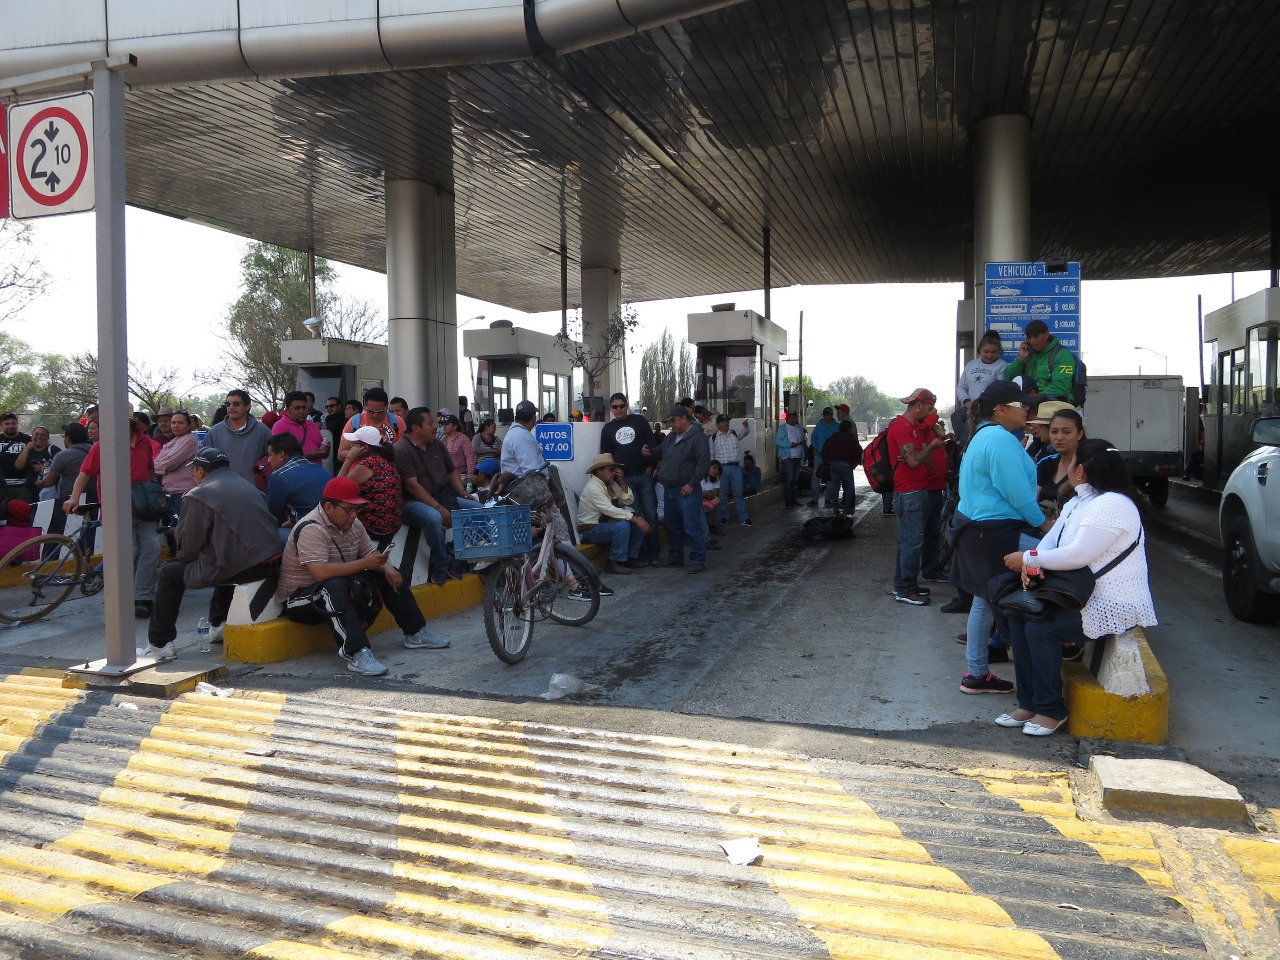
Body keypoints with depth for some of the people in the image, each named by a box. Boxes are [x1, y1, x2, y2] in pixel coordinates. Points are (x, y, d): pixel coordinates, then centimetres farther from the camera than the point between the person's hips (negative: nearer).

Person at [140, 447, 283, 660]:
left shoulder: (198, 495, -3)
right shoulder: (247, 486, 20)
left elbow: (188, 545, -5)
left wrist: (182, 556, 20)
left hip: (238, 568, -8)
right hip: (269, 564, 8)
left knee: (169, 574, 13)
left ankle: (159, 645, 15)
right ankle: (219, 624, 42)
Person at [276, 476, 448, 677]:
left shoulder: (353, 524, 3)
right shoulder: (311, 529, -24)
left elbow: (371, 554, 8)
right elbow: (321, 572, -35)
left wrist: (386, 568, -15)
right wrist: (364, 564, -30)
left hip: (344, 588, 9)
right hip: (300, 598, -9)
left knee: (389, 574, 2)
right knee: (336, 587, -39)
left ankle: (416, 634, 8)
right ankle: (357, 654, -47)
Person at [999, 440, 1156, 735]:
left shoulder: (1112, 504, -20)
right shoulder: (1077, 503, 12)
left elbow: (1077, 555, -27)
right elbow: (1050, 542, 7)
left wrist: (1028, 558, -18)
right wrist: (1030, 565, -15)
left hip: (1114, 607, -10)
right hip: (1084, 596, 10)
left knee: (1040, 628, -23)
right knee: (1019, 617, -1)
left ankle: (1051, 711, -6)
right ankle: (1028, 703, 4)